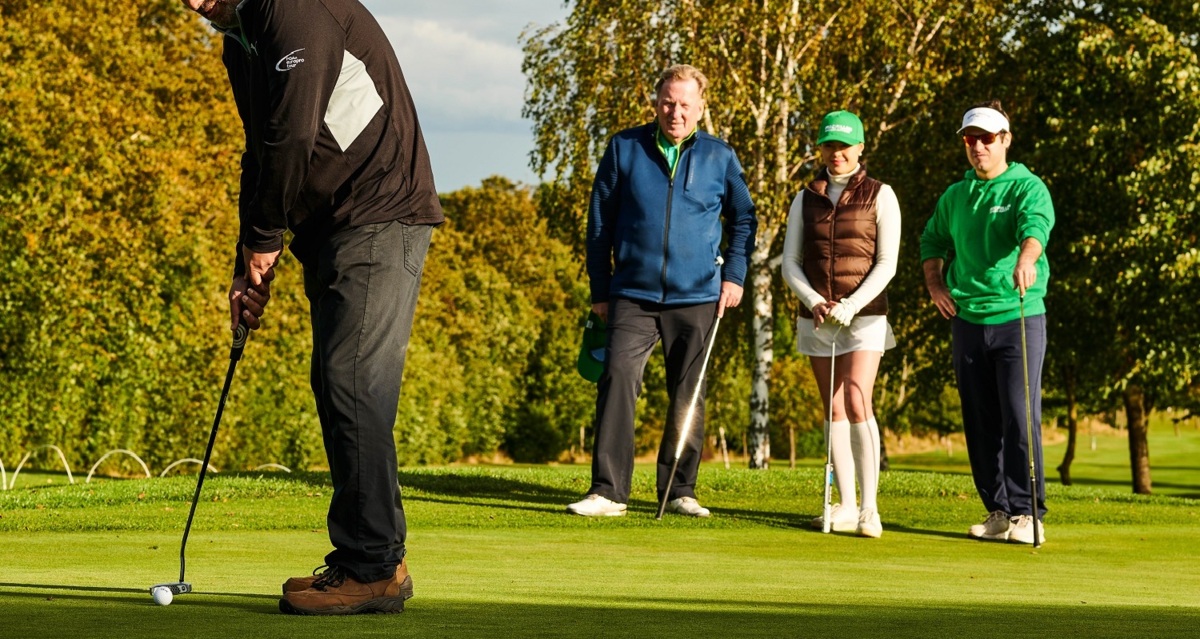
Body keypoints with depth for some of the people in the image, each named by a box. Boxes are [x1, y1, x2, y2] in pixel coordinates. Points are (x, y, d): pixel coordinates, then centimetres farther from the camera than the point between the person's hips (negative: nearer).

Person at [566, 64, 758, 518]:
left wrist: (734, 275, 4)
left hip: (697, 297, 1)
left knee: (688, 396, 6)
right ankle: (608, 490, -13)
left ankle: (679, 490, 17)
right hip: (634, 294, -1)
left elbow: (743, 217, 16)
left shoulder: (719, 157, 5)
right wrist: (600, 291, 7)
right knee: (617, 381, -14)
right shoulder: (625, 149, 4)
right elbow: (600, 221, 8)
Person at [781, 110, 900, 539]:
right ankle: (846, 506, 8)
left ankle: (869, 507, -16)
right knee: (834, 409, 4)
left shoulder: (880, 196, 0)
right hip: (816, 317, 4)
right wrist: (813, 302, -11)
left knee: (857, 403, -17)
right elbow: (790, 263, 7)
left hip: (864, 314, -4)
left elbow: (886, 264, -5)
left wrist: (852, 305, -17)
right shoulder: (806, 199, 10)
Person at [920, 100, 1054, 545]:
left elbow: (1036, 225, -24)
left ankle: (1025, 513, -5)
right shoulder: (954, 196, 13)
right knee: (981, 423, 7)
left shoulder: (1027, 187, -4)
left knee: (1020, 418, -9)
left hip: (1018, 316, -5)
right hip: (967, 320, 5)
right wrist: (934, 284, 9)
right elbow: (932, 241, 27)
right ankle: (998, 512, 14)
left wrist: (1027, 259, -46)